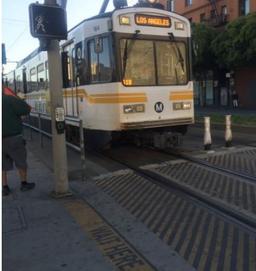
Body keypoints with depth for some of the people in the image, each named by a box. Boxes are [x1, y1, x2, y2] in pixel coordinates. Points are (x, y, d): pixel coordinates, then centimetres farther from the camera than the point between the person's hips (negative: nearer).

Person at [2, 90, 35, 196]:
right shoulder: (9, 99, -12)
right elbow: (26, 109, -16)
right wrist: (16, 98, -5)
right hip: (13, 138, -5)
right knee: (21, 162, 13)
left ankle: (5, 187, 20)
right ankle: (24, 184, 24)